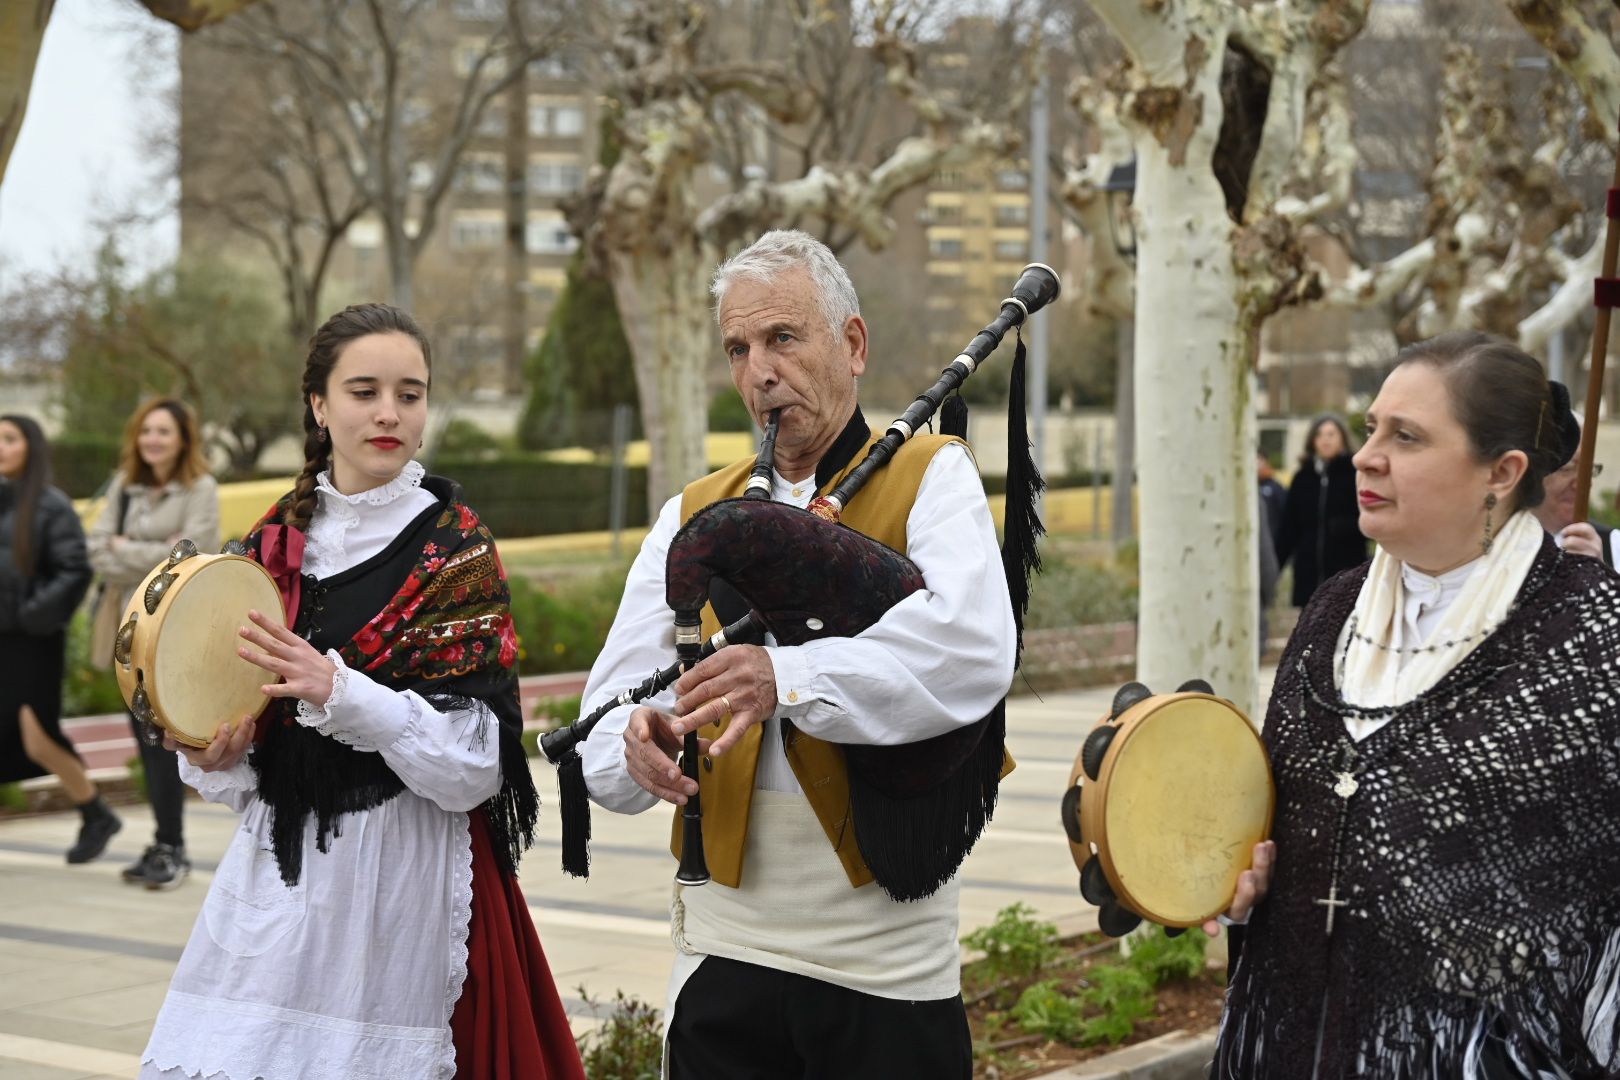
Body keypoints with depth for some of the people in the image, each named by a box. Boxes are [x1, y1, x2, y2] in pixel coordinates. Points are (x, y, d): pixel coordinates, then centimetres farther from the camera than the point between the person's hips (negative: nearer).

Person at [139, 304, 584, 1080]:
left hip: (401, 877, -4)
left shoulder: (456, 549, -5)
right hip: (278, 876, 4)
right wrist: (214, 758, -8)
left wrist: (340, 692, -24)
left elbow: (474, 765, -12)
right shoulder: (277, 542, 8)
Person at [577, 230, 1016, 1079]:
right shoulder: (692, 518, 13)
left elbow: (975, 653, -19)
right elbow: (608, 714, 5)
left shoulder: (930, 480, 1)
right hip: (724, 951, 3)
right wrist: (639, 744, -19)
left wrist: (790, 677, -31)